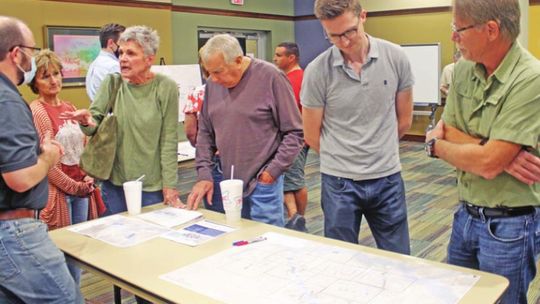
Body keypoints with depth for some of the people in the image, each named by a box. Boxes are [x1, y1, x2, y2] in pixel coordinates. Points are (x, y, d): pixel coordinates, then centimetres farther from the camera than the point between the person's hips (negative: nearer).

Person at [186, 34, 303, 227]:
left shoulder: (270, 77, -11)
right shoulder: (213, 83, 4)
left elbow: (294, 132, -8)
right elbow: (205, 132, 11)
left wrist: (273, 170, -12)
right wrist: (204, 174, 3)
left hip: (263, 183, -5)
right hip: (227, 183, 5)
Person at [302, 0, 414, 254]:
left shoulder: (395, 57, -5)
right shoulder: (317, 71, -11)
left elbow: (404, 120, 8)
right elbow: (312, 136, -1)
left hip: (387, 178, 2)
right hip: (339, 181, -1)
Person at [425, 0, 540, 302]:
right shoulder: (463, 69, 0)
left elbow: (488, 163, -26)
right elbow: (449, 131, -2)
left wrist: (436, 146, -9)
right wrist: (501, 153, -20)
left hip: (510, 225, -7)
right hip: (466, 214, 7)